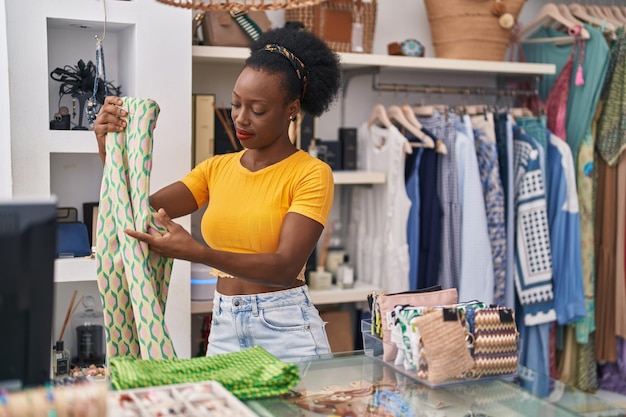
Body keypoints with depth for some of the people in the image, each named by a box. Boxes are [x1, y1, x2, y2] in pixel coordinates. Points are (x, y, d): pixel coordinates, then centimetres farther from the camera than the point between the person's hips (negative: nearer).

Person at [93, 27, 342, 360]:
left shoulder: (311, 174, -8)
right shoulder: (216, 169, 9)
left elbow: (286, 267, -20)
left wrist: (197, 253, -31)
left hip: (286, 328, -4)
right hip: (223, 327, 5)